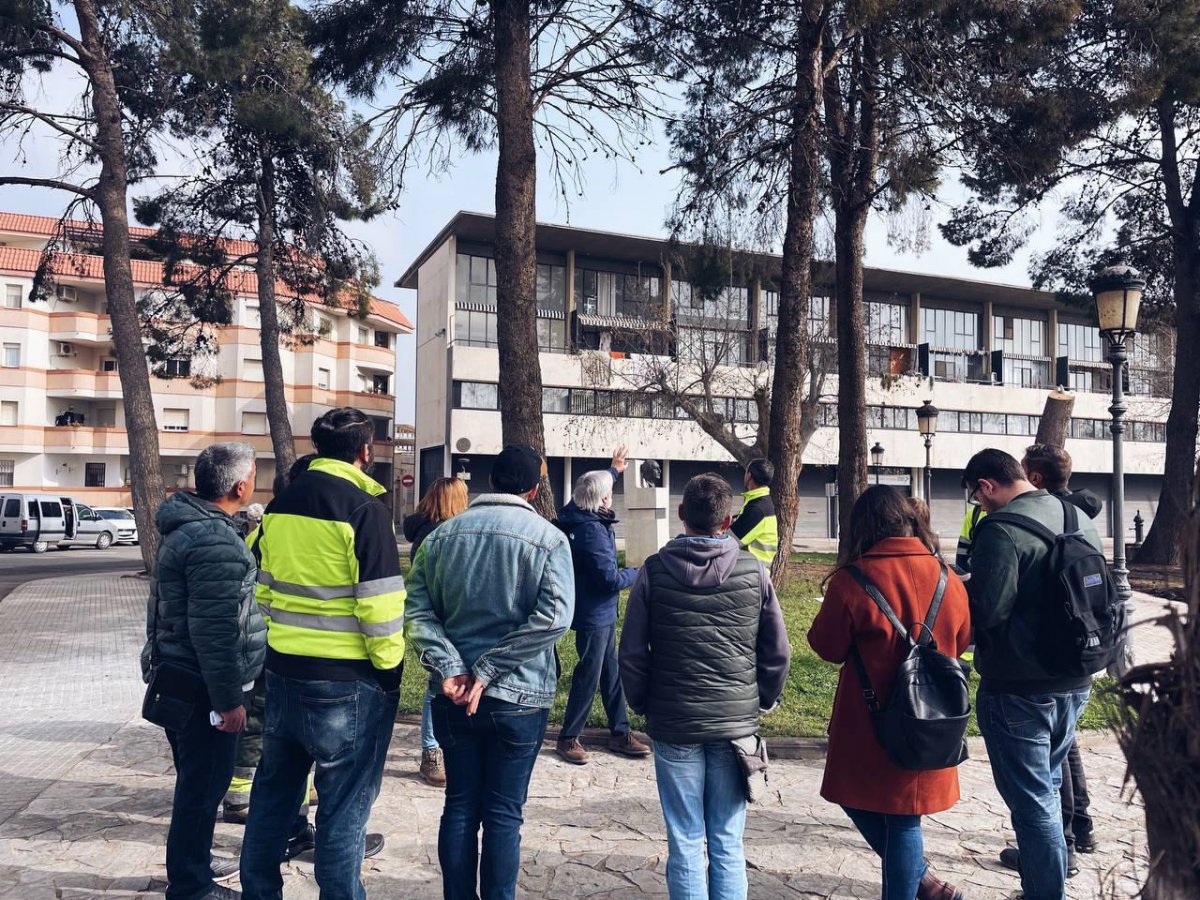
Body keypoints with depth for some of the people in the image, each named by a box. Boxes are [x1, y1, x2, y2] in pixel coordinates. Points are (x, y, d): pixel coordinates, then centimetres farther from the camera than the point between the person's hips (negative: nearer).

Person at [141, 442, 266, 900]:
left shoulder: (187, 523, 9)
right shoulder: (217, 541, -24)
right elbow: (215, 631, -26)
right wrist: (229, 699, -20)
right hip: (203, 687, -11)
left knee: (197, 782, 23)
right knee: (202, 788, 3)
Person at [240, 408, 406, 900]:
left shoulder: (281, 504, 6)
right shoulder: (364, 508, -15)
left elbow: (263, 587, 13)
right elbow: (380, 603, -18)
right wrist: (389, 665, -6)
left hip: (283, 671, 7)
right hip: (348, 680, -7)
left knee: (274, 791, 22)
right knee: (343, 805, 7)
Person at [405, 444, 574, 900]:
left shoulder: (443, 534, 4)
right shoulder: (548, 538, -8)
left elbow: (417, 608, -3)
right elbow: (554, 617, -20)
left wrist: (449, 668, -10)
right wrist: (489, 670, -17)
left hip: (453, 696, 3)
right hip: (519, 697, -3)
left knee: (459, 806, 15)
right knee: (503, 814, 9)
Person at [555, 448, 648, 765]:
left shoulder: (580, 516, 2)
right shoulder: (593, 531, -26)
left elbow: (596, 488, 27)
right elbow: (611, 579, -25)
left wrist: (612, 471, 38)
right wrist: (635, 573, -6)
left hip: (601, 613, 10)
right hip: (594, 615, -10)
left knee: (611, 673, 16)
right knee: (588, 676, 1)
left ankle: (620, 733, 27)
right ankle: (568, 739, 14)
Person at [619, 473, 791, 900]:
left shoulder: (655, 570, -8)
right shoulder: (753, 571, -5)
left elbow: (632, 653, -5)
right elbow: (777, 652, 0)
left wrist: (643, 705, 10)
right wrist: (762, 701, 15)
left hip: (674, 724, -1)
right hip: (737, 724, 1)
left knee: (686, 844, 10)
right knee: (727, 845, 13)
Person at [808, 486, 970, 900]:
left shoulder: (852, 581, -19)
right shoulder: (948, 578, -4)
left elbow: (827, 646, -7)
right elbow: (961, 641, 11)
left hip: (871, 725, -4)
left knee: (860, 799, 18)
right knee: (903, 815, 15)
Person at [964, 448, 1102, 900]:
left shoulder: (1001, 530, -22)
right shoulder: (1081, 520, 5)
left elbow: (984, 610, -26)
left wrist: (958, 587, -6)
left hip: (1019, 690, -8)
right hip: (1074, 683, 9)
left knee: (1032, 800, 5)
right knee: (1047, 783, 24)